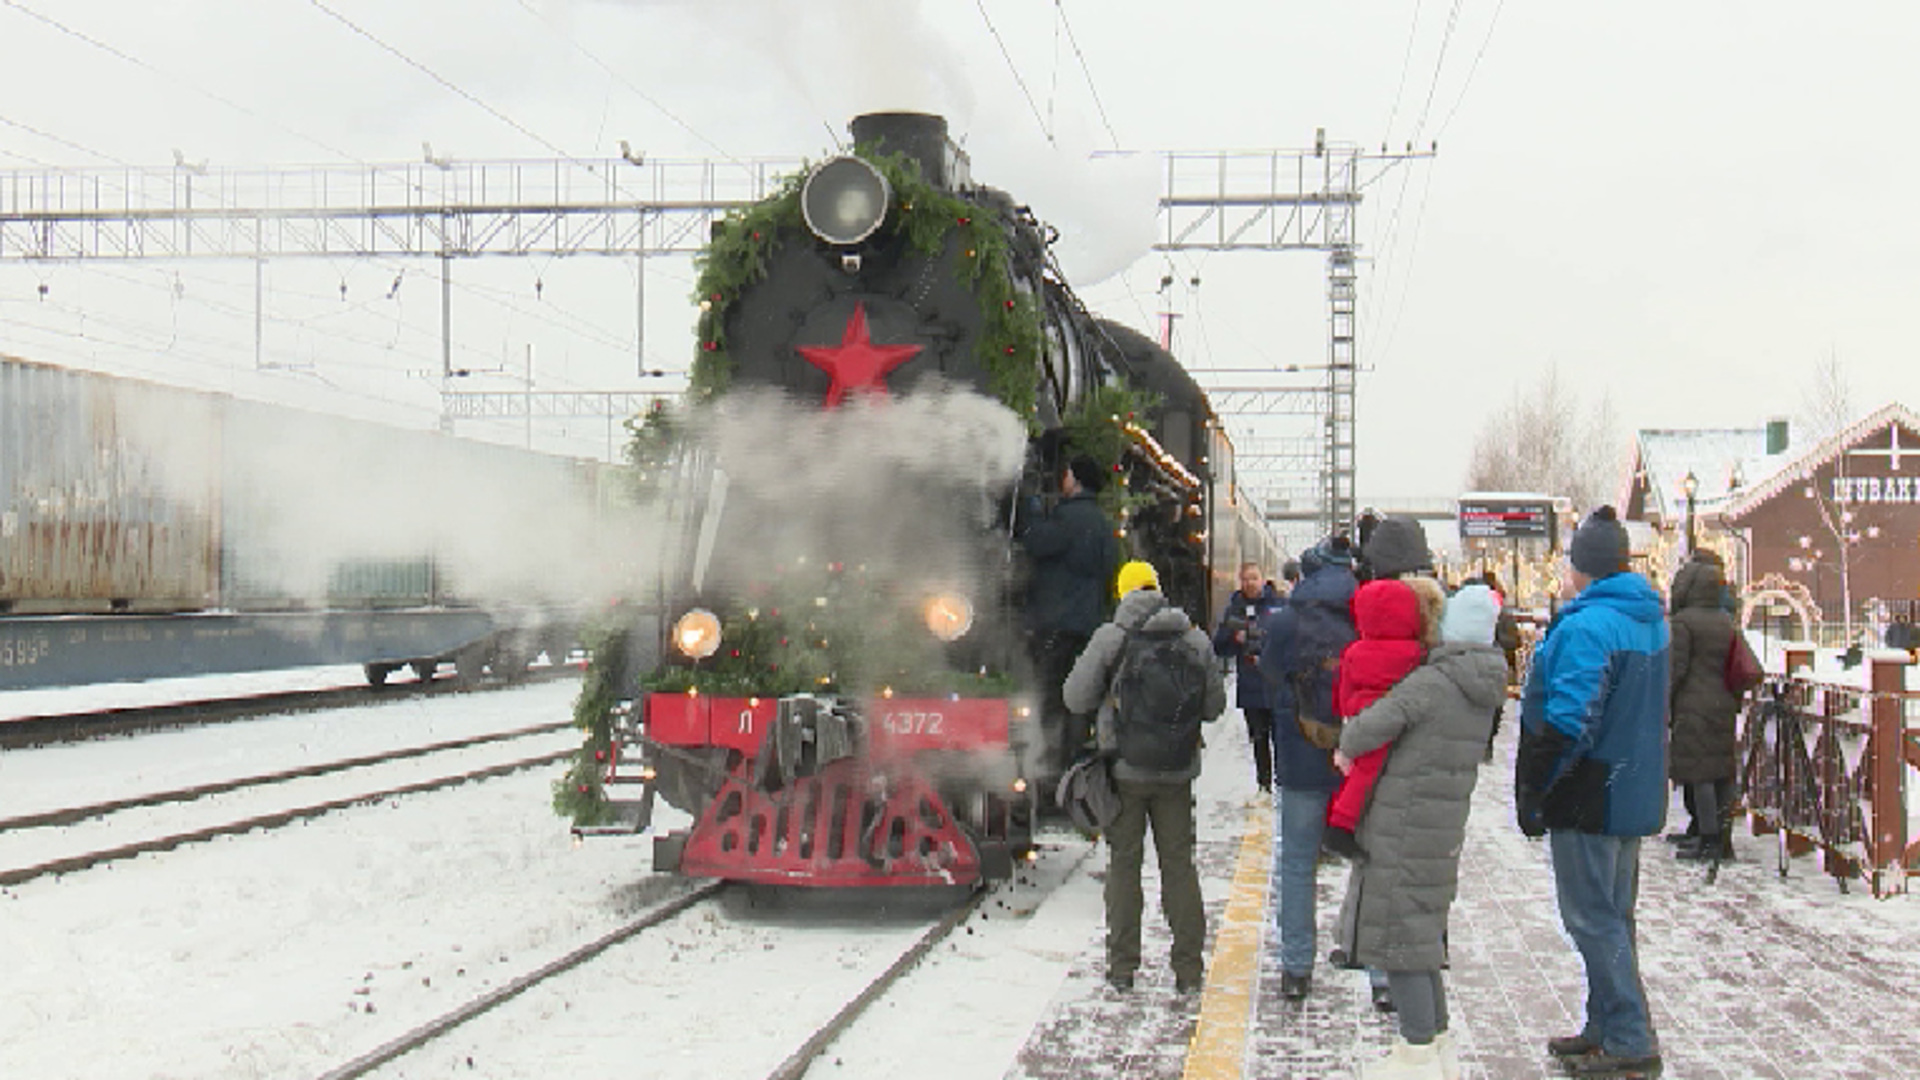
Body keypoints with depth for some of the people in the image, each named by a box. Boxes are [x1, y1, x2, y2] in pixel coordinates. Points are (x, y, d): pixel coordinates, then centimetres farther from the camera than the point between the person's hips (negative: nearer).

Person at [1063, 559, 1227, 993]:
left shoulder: (1109, 638, -8)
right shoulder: (1194, 638, 0)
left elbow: (1076, 698, -7)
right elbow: (1214, 705, 6)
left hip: (1125, 767, -2)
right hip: (1177, 771, 2)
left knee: (1124, 863, 8)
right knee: (1179, 864, 10)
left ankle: (1122, 966, 11)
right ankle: (1188, 969, 12)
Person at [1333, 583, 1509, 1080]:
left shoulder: (1432, 682, -18)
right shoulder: (1481, 688, 9)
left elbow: (1376, 724, -24)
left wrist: (1346, 748, -6)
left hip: (1406, 829, -9)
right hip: (1444, 827, 9)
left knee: (1400, 932, -1)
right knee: (1422, 934, 18)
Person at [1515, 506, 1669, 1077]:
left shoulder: (1586, 627, -21)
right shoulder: (1652, 619, 10)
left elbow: (1568, 723, -26)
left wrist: (1532, 793, -19)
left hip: (1590, 797, -9)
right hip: (1636, 794, 9)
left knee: (1592, 917, -1)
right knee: (1614, 914, 17)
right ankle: (1606, 1028, 26)